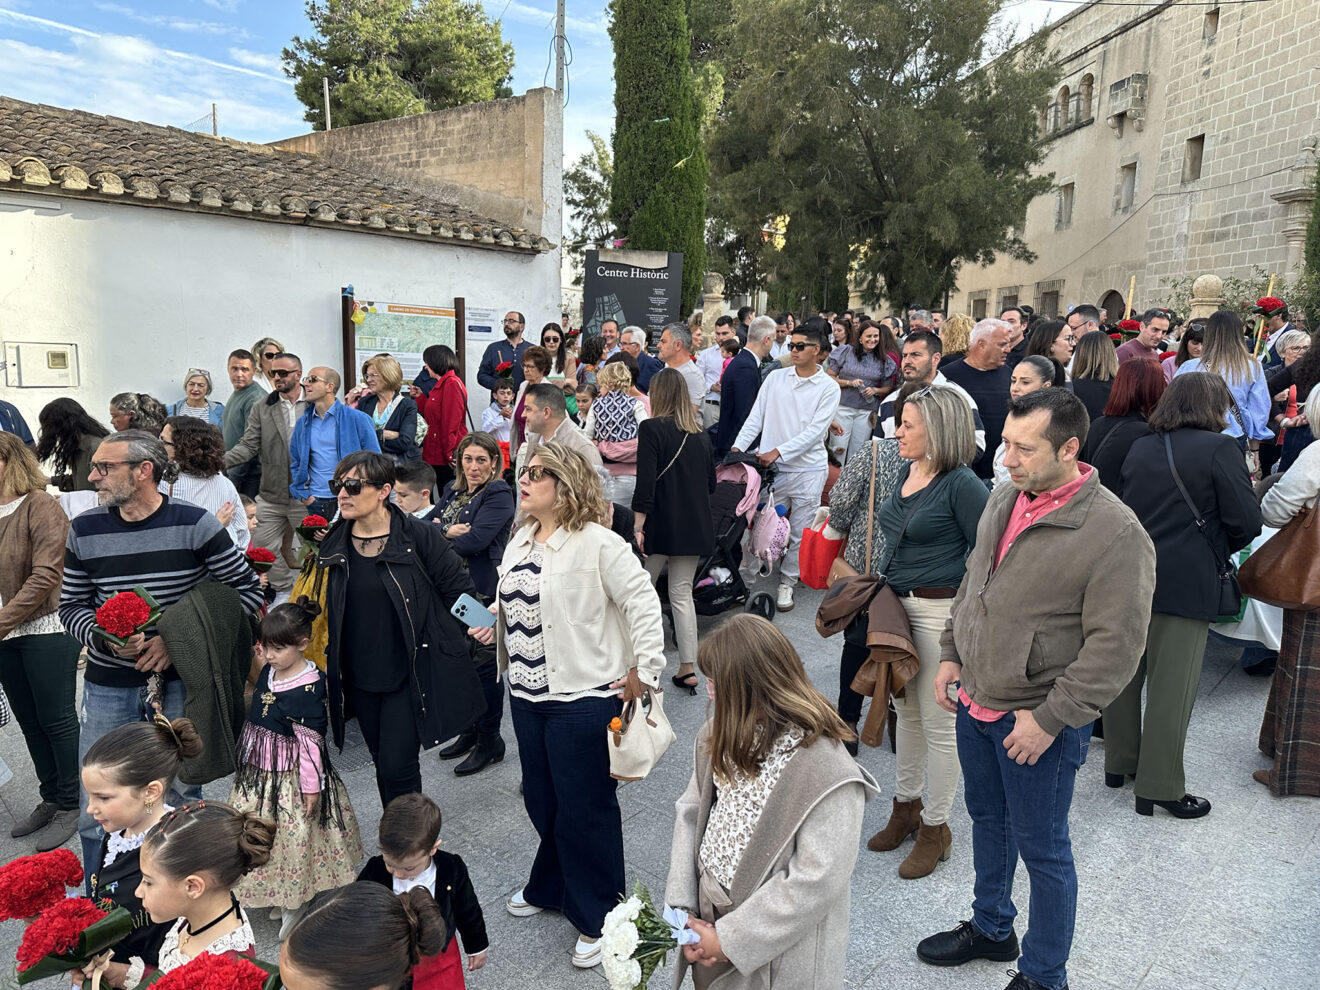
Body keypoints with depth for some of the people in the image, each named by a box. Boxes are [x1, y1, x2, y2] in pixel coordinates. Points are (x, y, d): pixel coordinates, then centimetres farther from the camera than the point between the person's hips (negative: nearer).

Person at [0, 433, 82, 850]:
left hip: (46, 632, -7)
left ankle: (70, 806, 18)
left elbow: (45, 575, -18)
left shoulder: (40, 505, -12)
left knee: (57, 721, 4)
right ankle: (50, 799, 31)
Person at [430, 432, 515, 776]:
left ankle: (490, 740, 16)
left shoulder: (499, 494, -10)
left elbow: (475, 540, -21)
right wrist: (448, 530, -15)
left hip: (484, 590, -7)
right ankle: (469, 731, 32)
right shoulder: (453, 490, 13)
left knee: (483, 663, 1)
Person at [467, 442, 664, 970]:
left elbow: (642, 602, -18)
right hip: (527, 694, 8)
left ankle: (597, 918, 26)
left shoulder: (598, 543, -16)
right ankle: (549, 888, 46)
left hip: (584, 698, -7)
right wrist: (495, 629, 6)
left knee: (585, 808, 6)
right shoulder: (520, 541, 10)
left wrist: (644, 671, -18)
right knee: (541, 798, 22)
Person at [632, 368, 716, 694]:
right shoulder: (701, 434, 8)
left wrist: (638, 526, -15)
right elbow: (711, 484, 15)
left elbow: (645, 483, -16)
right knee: (682, 594, 10)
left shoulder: (651, 428, -9)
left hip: (660, 524, -5)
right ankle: (687, 669, 10)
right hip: (695, 526, 5)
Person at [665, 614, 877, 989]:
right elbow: (690, 813, 0)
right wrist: (683, 909, -7)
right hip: (709, 917, 5)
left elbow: (815, 882, -25)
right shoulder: (719, 737, -7)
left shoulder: (829, 774, -27)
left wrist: (728, 938, -19)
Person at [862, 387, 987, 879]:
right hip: (897, 605, 8)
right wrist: (884, 590, 14)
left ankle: (935, 828, 21)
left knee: (938, 722, 5)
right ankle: (905, 806, 36)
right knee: (906, 711, 19)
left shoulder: (962, 485, -16)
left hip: (940, 612, -8)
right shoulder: (906, 474, 8)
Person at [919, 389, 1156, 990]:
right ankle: (990, 928, 48)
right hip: (975, 703, 7)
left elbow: (1115, 646, -21)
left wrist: (1051, 718, -20)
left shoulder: (1115, 533, -22)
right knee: (987, 818, 24)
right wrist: (952, 653, 9)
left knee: (1041, 849, 11)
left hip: (1038, 721, -7)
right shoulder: (1003, 500, 1)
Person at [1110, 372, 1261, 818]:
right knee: (1172, 685, 2)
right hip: (1185, 583, -5)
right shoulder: (1218, 448, -8)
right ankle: (1159, 787, 10)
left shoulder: (1140, 448, 8)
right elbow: (1247, 521, -10)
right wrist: (1223, 548, 8)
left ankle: (1119, 763, 30)